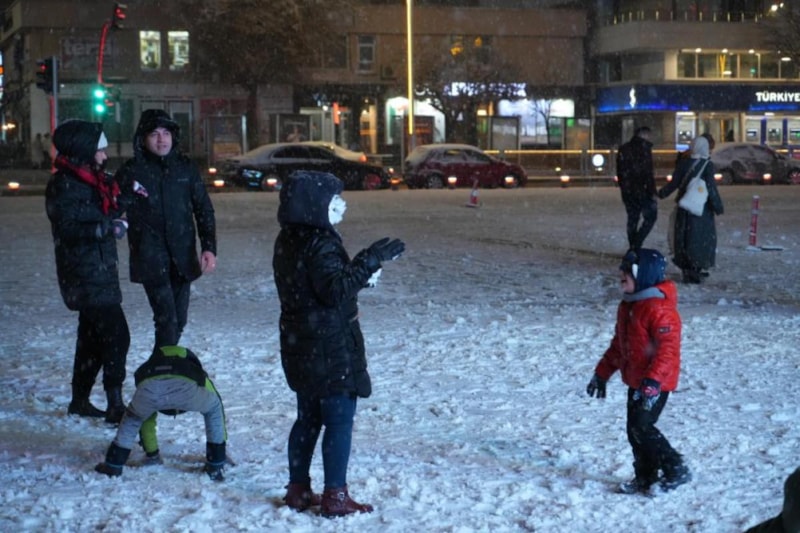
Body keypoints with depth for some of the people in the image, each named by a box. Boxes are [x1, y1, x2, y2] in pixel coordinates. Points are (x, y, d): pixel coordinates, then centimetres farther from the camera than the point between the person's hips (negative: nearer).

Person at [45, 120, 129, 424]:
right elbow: (67, 229, -23)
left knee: (93, 336, 16)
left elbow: (104, 214, 21)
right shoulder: (63, 185, -15)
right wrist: (107, 228, -29)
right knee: (116, 335, -14)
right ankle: (115, 405, -12)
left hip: (99, 273, 10)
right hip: (86, 275, -10)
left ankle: (80, 401, 26)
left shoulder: (90, 180, 13)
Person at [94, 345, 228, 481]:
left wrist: (150, 451, 65)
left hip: (148, 387, 2)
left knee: (134, 416, 37)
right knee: (214, 408, 31)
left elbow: (147, 419, 54)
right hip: (186, 387, -2)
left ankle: (113, 464, 35)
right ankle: (215, 466, 28)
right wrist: (220, 453, 57)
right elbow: (215, 410, 49)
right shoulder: (200, 376, 44)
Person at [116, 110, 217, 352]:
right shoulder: (131, 171, -2)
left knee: (178, 321, 10)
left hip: (183, 257, 4)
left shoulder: (185, 167, 6)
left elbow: (203, 209, 8)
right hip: (151, 259, -4)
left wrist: (209, 247, -1)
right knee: (166, 319, -14)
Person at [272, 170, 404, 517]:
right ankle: (335, 496, 0)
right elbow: (336, 290, -28)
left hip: (300, 345, 9)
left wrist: (360, 273, 10)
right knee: (339, 420, -2)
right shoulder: (320, 244, -20)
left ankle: (298, 489, 23)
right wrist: (370, 260, -28)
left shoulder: (288, 240, 10)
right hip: (330, 348, -9)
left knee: (308, 418, 18)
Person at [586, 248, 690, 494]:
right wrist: (602, 373, 22)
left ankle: (676, 470, 1)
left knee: (641, 426, -12)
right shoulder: (628, 305, 11)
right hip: (635, 380, 9)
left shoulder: (660, 309, -21)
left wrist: (652, 382, -34)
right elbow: (618, 344, 21)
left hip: (655, 382, -9)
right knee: (634, 428, 12)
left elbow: (668, 350, -27)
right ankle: (645, 477, 24)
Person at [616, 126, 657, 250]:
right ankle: (637, 243, -10)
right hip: (641, 189, -7)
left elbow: (620, 172, 17)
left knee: (632, 218, 15)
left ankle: (632, 247, 18)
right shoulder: (644, 147, -11)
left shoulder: (623, 149, 12)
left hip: (627, 190, 7)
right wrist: (652, 192, -14)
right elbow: (648, 172, -16)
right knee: (651, 216, 2)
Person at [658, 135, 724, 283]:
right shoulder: (707, 165, -10)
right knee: (701, 238, 8)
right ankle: (698, 269, 8)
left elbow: (674, 183, -1)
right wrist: (718, 206, -6)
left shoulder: (683, 164, -3)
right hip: (702, 208, -3)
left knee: (685, 238, 10)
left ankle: (688, 271, 13)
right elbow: (711, 187, -14)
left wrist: (661, 193, 15)